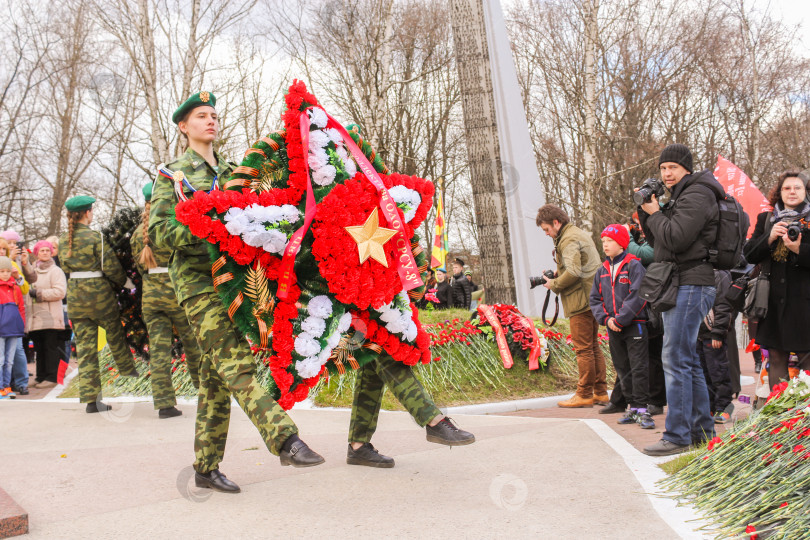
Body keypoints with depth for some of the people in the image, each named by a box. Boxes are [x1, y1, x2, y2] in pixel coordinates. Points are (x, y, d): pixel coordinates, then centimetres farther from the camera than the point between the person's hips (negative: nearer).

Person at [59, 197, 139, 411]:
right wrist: (121, 282, 5)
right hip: (99, 293, -5)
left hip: (74, 295, 5)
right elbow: (110, 267, -13)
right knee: (115, 334, 20)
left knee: (84, 347, 6)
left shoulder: (63, 240, 5)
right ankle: (128, 369, 38)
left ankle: (90, 398, 6)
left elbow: (65, 267, 13)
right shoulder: (96, 237, -12)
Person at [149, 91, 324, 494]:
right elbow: (157, 233, -4)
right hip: (196, 278, -5)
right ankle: (286, 441, -28)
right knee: (235, 363, -19)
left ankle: (206, 468, 11)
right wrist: (203, 234, -20)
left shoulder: (229, 171, 22)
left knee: (215, 375, 5)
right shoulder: (173, 173, 6)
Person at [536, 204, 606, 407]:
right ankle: (600, 392, 17)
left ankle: (584, 395, 1)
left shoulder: (568, 239, -13)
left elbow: (573, 272, -23)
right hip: (593, 298, 10)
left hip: (581, 301, -10)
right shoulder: (580, 234, 19)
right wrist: (556, 274, 10)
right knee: (593, 347, 13)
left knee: (583, 349, -5)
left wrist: (554, 284, -8)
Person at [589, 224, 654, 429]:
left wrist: (619, 320, -17)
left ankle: (642, 410, 0)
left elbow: (637, 297, -15)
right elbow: (595, 299, 11)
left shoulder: (634, 266, -6)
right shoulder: (602, 271, 13)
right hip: (613, 328, 6)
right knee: (622, 370, 10)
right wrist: (606, 319, -5)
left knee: (639, 368, -5)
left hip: (634, 325, -6)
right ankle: (633, 408, 19)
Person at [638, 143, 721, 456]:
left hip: (691, 285, -11)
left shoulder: (696, 195, -10)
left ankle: (677, 436, -8)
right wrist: (646, 212, 7)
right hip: (678, 286, 11)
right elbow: (656, 240, 19)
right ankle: (702, 429, 22)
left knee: (676, 359, -11)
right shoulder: (679, 197, 21)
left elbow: (674, 239, -21)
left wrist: (655, 213, -7)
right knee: (688, 360, 14)